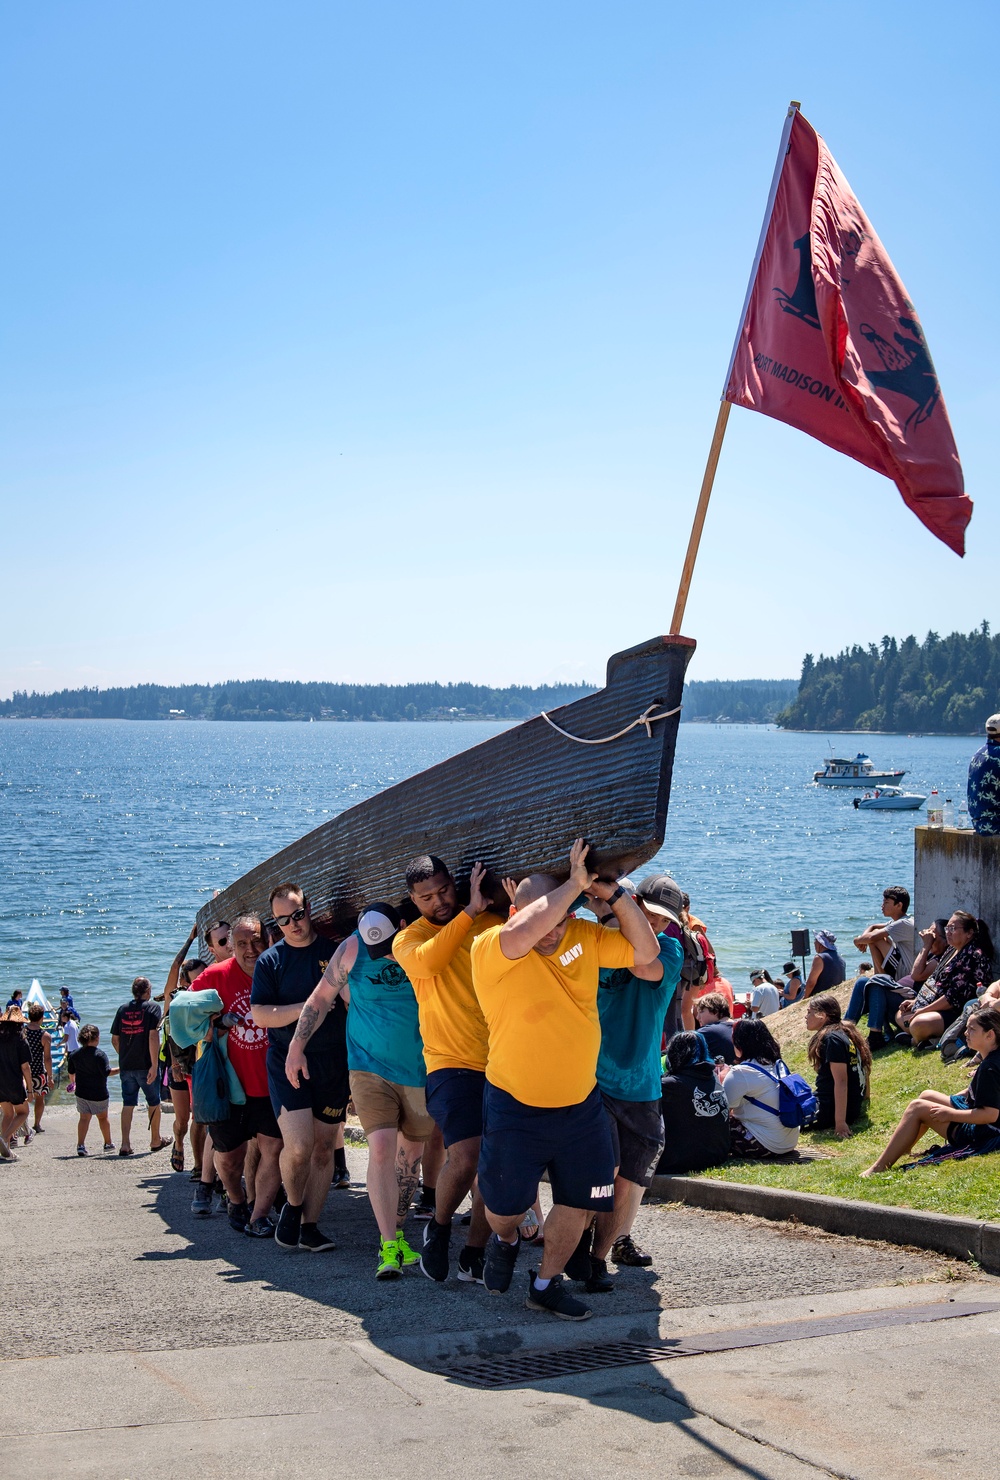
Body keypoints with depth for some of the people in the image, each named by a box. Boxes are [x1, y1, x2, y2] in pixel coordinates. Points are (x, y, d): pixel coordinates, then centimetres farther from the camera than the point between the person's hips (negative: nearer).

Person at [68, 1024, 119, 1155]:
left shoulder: (75, 1054, 3)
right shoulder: (99, 1054, -15)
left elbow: (71, 1072, 14)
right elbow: (107, 1072, -19)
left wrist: (74, 1082, 34)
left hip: (81, 1093, 3)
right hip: (98, 1093, -3)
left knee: (84, 1118, 4)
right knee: (103, 1117, 15)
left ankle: (80, 1144, -13)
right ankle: (108, 1143, 28)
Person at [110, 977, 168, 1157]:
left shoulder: (123, 1009, 7)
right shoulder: (152, 1007, -7)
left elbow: (115, 1039, 10)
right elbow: (153, 1036, -17)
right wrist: (154, 1064, -19)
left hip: (126, 1066, 4)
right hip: (146, 1065, -4)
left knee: (128, 1104, 6)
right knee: (153, 1103, 13)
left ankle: (125, 1144, -2)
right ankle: (155, 1141, 25)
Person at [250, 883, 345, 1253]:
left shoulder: (335, 951, 5)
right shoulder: (270, 961, 2)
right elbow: (260, 1015, -6)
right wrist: (307, 1006, -16)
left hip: (333, 1061, 2)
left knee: (324, 1146, 4)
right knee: (298, 1145, -14)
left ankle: (310, 1225, 14)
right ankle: (293, 1206, 13)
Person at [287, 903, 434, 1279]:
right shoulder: (354, 949, -9)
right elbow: (321, 998, 1)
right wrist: (296, 1046, -2)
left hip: (419, 1070, 2)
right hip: (370, 1068, -2)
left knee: (410, 1152, 10)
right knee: (381, 1148, -17)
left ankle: (396, 1235, 27)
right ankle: (388, 1246, -13)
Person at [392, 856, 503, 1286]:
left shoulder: (494, 922, 8)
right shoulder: (409, 939, 3)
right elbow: (428, 962, -19)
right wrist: (470, 911, -19)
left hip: (501, 1062, 3)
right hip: (452, 1063, -3)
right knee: (465, 1157, -17)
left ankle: (473, 1254, 20)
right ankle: (439, 1226, 11)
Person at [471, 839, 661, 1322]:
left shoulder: (583, 936, -3)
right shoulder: (491, 948, -20)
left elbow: (646, 954, -1)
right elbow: (523, 935, -42)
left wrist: (614, 895, -13)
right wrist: (574, 884, -35)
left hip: (581, 1105, 4)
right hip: (514, 1106, -4)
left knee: (579, 1204, 9)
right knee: (506, 1205, 8)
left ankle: (545, 1284, 31)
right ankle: (505, 1241, 44)